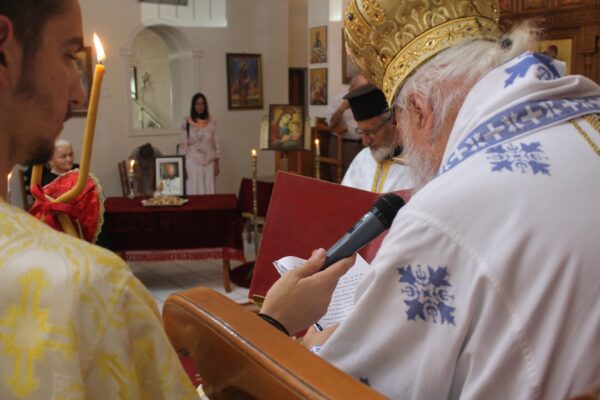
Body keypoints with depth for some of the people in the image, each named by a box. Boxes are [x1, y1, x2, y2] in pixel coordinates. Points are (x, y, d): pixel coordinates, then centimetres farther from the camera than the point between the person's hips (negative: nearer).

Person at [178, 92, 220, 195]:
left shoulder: (212, 121, 4)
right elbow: (183, 145, -2)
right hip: (193, 162, -2)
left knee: (209, 191, 5)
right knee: (194, 191, -2)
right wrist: (183, 165, -6)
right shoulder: (187, 122, -3)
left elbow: (215, 143, 6)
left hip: (209, 162, 2)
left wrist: (217, 163, 5)